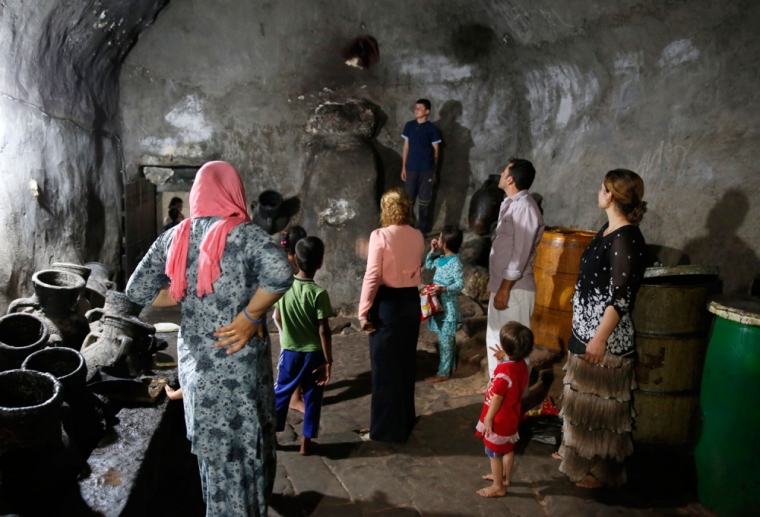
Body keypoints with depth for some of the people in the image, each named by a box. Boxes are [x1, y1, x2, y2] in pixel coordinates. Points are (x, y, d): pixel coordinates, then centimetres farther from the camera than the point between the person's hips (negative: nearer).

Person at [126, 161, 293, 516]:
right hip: (238, 363, -5)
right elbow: (280, 274, -33)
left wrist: (186, 296, 6)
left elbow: (137, 290, 5)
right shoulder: (244, 234, -15)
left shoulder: (175, 237, 2)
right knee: (244, 447, 11)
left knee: (212, 446, 21)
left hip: (196, 361, 6)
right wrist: (250, 316, -21)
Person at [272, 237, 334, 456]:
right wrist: (328, 360, -9)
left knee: (281, 392, 19)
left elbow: (278, 317, 5)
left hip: (289, 351, 3)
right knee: (312, 398, 12)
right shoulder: (318, 293, -20)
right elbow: (323, 331, -18)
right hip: (314, 354, -3)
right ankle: (306, 441, 20)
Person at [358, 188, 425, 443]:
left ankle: (387, 428, 14)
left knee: (385, 366, 5)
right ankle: (406, 419, 32)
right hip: (412, 301, 6)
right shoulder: (418, 237, 3)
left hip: (387, 302, -6)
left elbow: (372, 276, -17)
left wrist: (363, 312, -12)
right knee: (406, 362, 18)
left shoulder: (380, 236, -14)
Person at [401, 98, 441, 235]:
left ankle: (422, 228, 17)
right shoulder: (409, 126, 5)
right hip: (411, 169, 2)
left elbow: (435, 151, 2)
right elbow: (406, 147, 9)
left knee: (424, 200, 5)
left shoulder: (431, 129, -3)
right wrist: (403, 167, 5)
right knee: (408, 199, 5)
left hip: (426, 170, -2)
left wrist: (434, 171, 2)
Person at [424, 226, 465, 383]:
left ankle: (443, 373, 4)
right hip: (440, 305, 9)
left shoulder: (455, 262, -19)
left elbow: (460, 284, -21)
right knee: (448, 338, 18)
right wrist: (432, 251, 11)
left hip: (448, 307, -9)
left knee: (445, 340, -3)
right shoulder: (441, 259, 7)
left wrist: (443, 289, -32)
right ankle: (451, 366, 29)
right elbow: (428, 265, 25)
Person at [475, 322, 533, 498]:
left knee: (494, 453, 11)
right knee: (508, 450, 25)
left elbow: (497, 399, -24)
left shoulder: (503, 371, -33)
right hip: (511, 417, 8)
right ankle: (505, 478, 44)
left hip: (499, 420, -8)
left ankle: (498, 487, 26)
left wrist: (488, 420, -13)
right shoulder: (521, 364, -8)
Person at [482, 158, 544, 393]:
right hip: (501, 283, 10)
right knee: (495, 337, 19)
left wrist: (505, 288, -21)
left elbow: (520, 253, -22)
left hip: (514, 288, -10)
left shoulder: (524, 207, -20)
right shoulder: (511, 204, 11)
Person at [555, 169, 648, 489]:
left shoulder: (627, 239, -21)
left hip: (605, 336, -10)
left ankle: (600, 470, 20)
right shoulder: (609, 230, 8)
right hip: (586, 329, 10)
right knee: (583, 397, 21)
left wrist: (600, 337, -27)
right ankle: (578, 453, 38)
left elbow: (621, 297, -24)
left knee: (599, 402, 4)